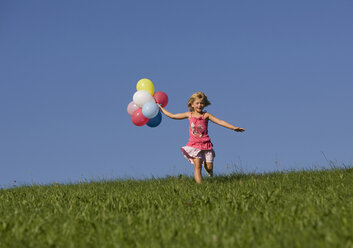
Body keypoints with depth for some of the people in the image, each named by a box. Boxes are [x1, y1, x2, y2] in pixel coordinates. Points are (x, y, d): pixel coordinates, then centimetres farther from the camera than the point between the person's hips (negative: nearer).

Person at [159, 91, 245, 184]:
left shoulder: (206, 115, 1)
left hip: (206, 144, 0)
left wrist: (233, 127, -17)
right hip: (194, 145, 0)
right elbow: (172, 116, 15)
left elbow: (220, 121, -7)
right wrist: (161, 108, 20)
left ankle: (205, 164, 39)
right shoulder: (189, 115, 6)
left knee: (209, 168, 3)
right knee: (197, 166, -15)